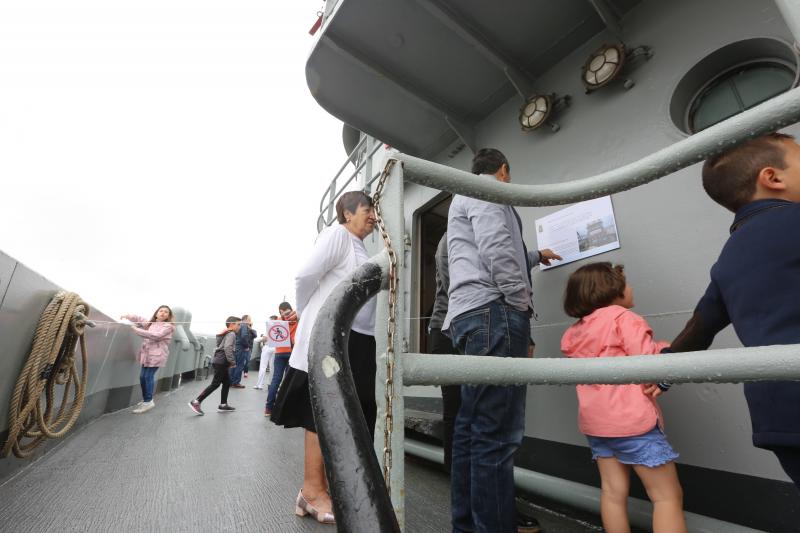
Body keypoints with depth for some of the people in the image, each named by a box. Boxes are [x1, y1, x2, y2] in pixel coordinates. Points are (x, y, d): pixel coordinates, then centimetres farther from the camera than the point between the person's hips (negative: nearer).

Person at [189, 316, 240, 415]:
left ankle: (223, 405, 15)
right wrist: (232, 361, -21)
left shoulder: (226, 334, 19)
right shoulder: (231, 334, -11)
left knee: (227, 383, 12)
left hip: (220, 362, 10)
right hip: (221, 362, -10)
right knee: (215, 384, -5)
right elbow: (227, 348, -25)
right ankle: (196, 402, -1)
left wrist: (229, 362, 15)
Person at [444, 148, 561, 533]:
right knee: (497, 435, -9)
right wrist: (522, 306, -9)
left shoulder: (464, 198, 33)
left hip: (470, 317, 10)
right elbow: (497, 251, -16)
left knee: (471, 429, 12)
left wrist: (535, 257, 56)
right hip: (493, 313, -10)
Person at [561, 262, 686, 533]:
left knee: (613, 492, 12)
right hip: (631, 418, -7)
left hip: (595, 420, 7)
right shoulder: (622, 317, -10)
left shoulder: (572, 333, 11)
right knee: (668, 495, 5)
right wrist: (668, 348, 5)